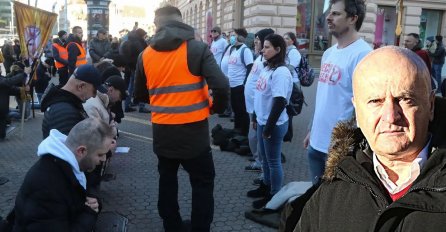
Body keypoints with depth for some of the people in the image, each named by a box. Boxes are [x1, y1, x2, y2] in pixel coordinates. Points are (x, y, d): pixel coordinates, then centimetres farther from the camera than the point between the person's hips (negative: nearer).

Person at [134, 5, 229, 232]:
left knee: (167, 180, 20)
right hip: (193, 130, -4)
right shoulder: (197, 48, -9)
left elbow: (139, 95, 13)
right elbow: (221, 85, -17)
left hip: (162, 131, 4)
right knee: (202, 183, 11)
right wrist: (216, 107, 2)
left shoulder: (145, 55, 3)